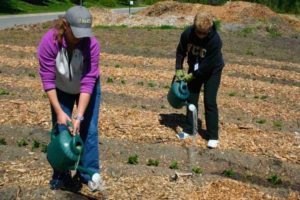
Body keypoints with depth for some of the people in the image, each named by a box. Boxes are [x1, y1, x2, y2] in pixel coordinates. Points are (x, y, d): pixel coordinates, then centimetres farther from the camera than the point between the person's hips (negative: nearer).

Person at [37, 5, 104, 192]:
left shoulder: (92, 43, -32)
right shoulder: (49, 41, -31)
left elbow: (88, 82, -32)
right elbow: (48, 79, -27)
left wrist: (79, 116, -35)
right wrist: (59, 111, -30)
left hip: (88, 89, 0)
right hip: (61, 90, 1)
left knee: (89, 130, 0)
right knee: (60, 129, 3)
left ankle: (90, 173, 15)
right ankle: (61, 174, 18)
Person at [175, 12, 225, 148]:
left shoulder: (215, 40, -32)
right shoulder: (187, 34, -20)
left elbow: (208, 64, -28)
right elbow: (180, 51, -3)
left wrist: (191, 76, -22)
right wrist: (179, 69, -11)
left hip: (212, 71, -4)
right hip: (194, 69, 5)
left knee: (210, 101, -10)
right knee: (191, 98, 7)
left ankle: (213, 136, -3)